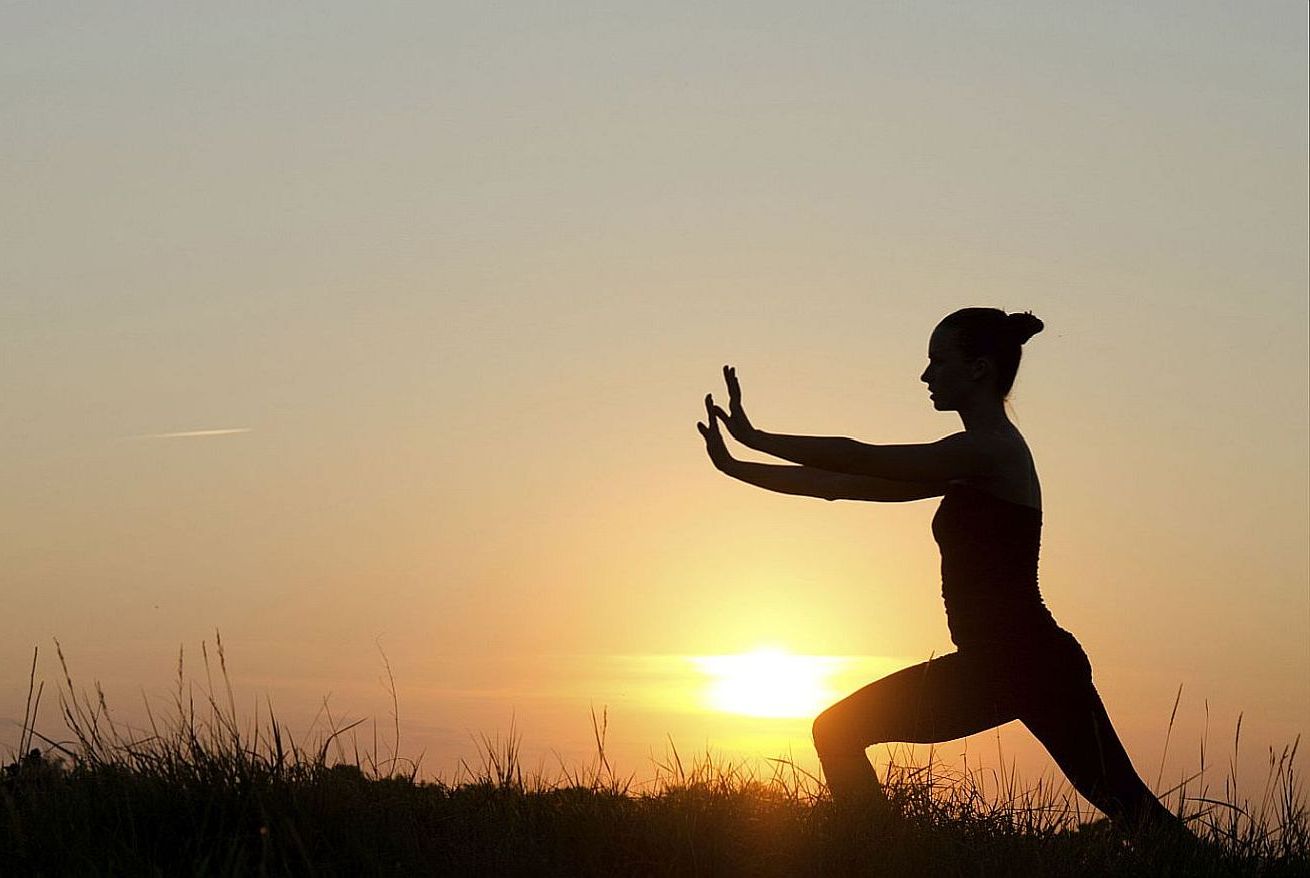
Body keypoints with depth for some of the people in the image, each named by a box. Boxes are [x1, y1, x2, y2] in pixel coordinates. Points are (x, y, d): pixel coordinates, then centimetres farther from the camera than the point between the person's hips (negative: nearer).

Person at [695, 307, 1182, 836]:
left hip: (1035, 664, -9)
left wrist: (756, 439, -7)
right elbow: (845, 485, 17)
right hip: (985, 666, 9)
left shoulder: (992, 450, -11)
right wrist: (735, 467, 15)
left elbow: (861, 461, -14)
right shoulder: (966, 464, 16)